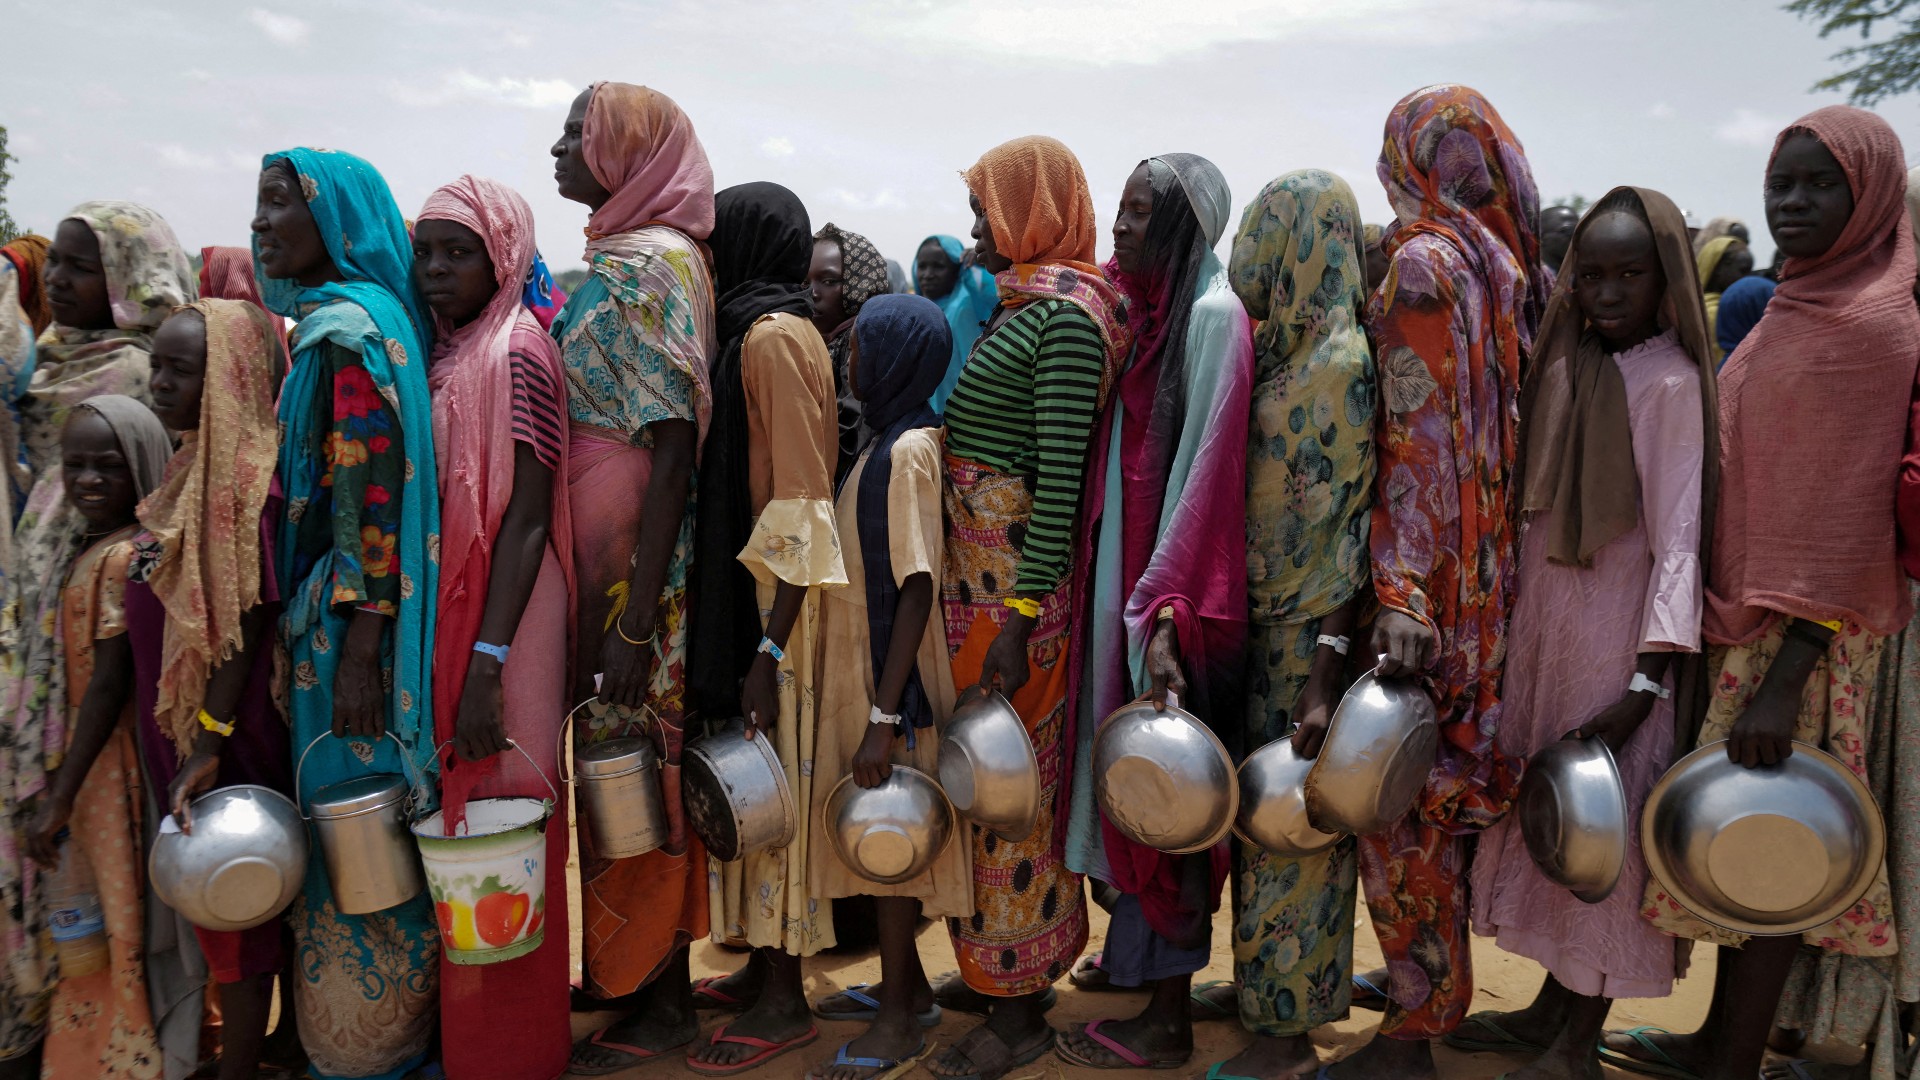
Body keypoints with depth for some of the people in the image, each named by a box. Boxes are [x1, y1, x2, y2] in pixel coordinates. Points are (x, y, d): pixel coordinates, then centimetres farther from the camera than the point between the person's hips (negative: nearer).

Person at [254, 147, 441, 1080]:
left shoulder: (353, 329, -14)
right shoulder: (322, 325, 15)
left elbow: (377, 498, -20)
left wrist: (357, 654, -22)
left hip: (353, 614, -9)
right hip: (321, 610, 9)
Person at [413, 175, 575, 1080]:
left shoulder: (517, 354, -10)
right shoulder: (439, 358, 13)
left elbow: (527, 518, -16)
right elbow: (425, 508, 15)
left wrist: (488, 661, -21)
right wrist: (444, 652, 11)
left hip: (498, 626, -7)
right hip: (438, 621, 7)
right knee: (455, 817, 13)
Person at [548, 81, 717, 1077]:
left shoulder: (654, 265, -13)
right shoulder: (612, 262, 15)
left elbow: (674, 447, -20)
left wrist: (636, 618, -22)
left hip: (636, 565, -9)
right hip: (594, 556, 9)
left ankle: (662, 999, 17)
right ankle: (618, 966, 31)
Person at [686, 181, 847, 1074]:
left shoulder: (771, 337, -14)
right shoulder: (777, 331, 15)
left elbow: (802, 506, -20)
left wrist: (769, 649, -22)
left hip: (771, 599, -9)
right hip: (746, 595, 9)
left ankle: (782, 999, 10)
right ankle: (765, 962, 27)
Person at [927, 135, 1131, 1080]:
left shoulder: (1068, 316, -13)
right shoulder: (1024, 305, 16)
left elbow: (1060, 476, -19)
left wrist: (1021, 616, -22)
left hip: (1013, 575, -9)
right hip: (970, 565, 9)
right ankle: (994, 966, 29)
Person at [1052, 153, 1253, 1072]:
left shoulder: (1212, 316, -12)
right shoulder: (1138, 308, 13)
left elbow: (1206, 475, -19)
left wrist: (1165, 615, -24)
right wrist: (1112, 595, 9)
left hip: (1168, 589, -8)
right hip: (1118, 573, 8)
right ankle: (1136, 953, 31)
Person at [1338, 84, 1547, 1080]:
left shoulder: (1420, 262, -12)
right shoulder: (1509, 264, 11)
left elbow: (1418, 442, -20)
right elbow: (1501, 430, 13)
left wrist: (1401, 594, -22)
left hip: (1428, 572, -8)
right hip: (1490, 571, 9)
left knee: (1399, 792, 0)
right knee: (1444, 779, 18)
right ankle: (1431, 990, 33)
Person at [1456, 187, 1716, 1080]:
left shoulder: (1668, 383, -13)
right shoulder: (1567, 364, 9)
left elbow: (1679, 541, -17)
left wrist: (1646, 682, -22)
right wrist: (1510, 636, 7)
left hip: (1616, 641, -7)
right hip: (1541, 630, 7)